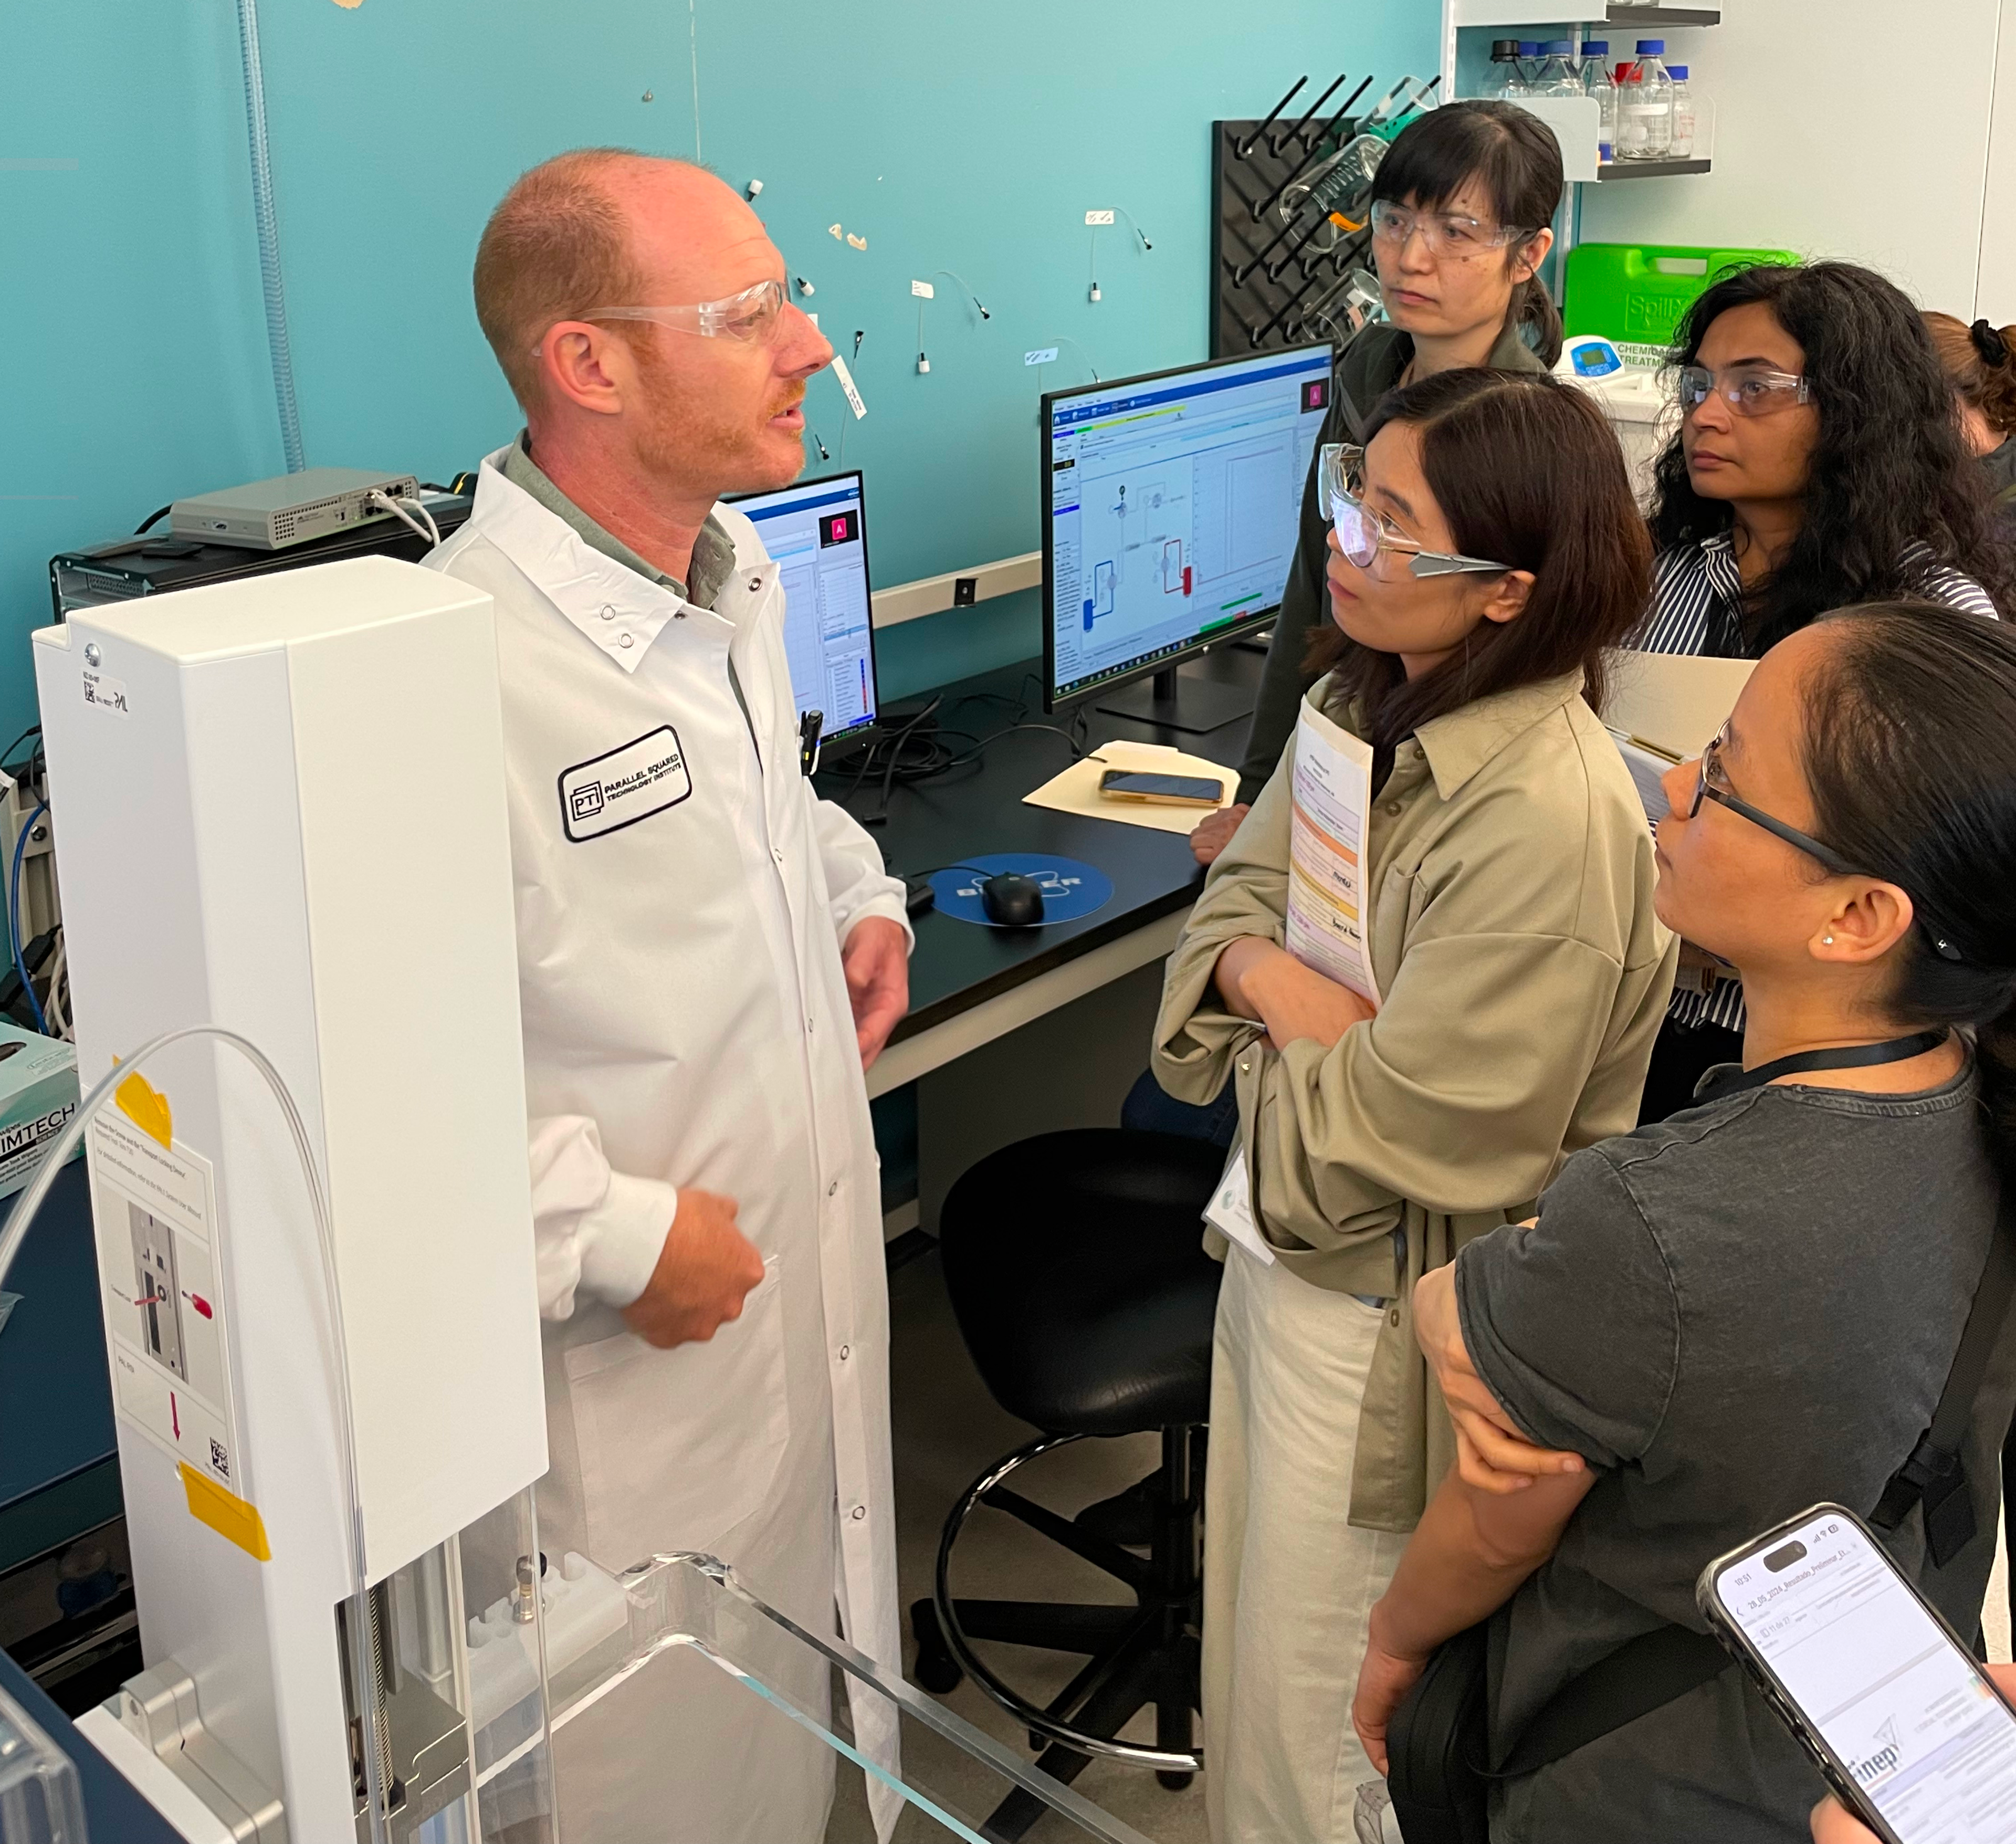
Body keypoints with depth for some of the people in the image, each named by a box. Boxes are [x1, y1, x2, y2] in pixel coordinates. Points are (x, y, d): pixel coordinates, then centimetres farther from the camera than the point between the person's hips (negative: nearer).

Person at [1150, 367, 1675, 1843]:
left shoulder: (1549, 824, -30)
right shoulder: (1370, 702, -3)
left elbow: (1393, 1134, -26)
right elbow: (1242, 893, 6)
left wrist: (1277, 1026, -8)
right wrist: (1269, 973, -16)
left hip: (1385, 1323, -8)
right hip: (1291, 1246, 8)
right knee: (1258, 1634, 27)